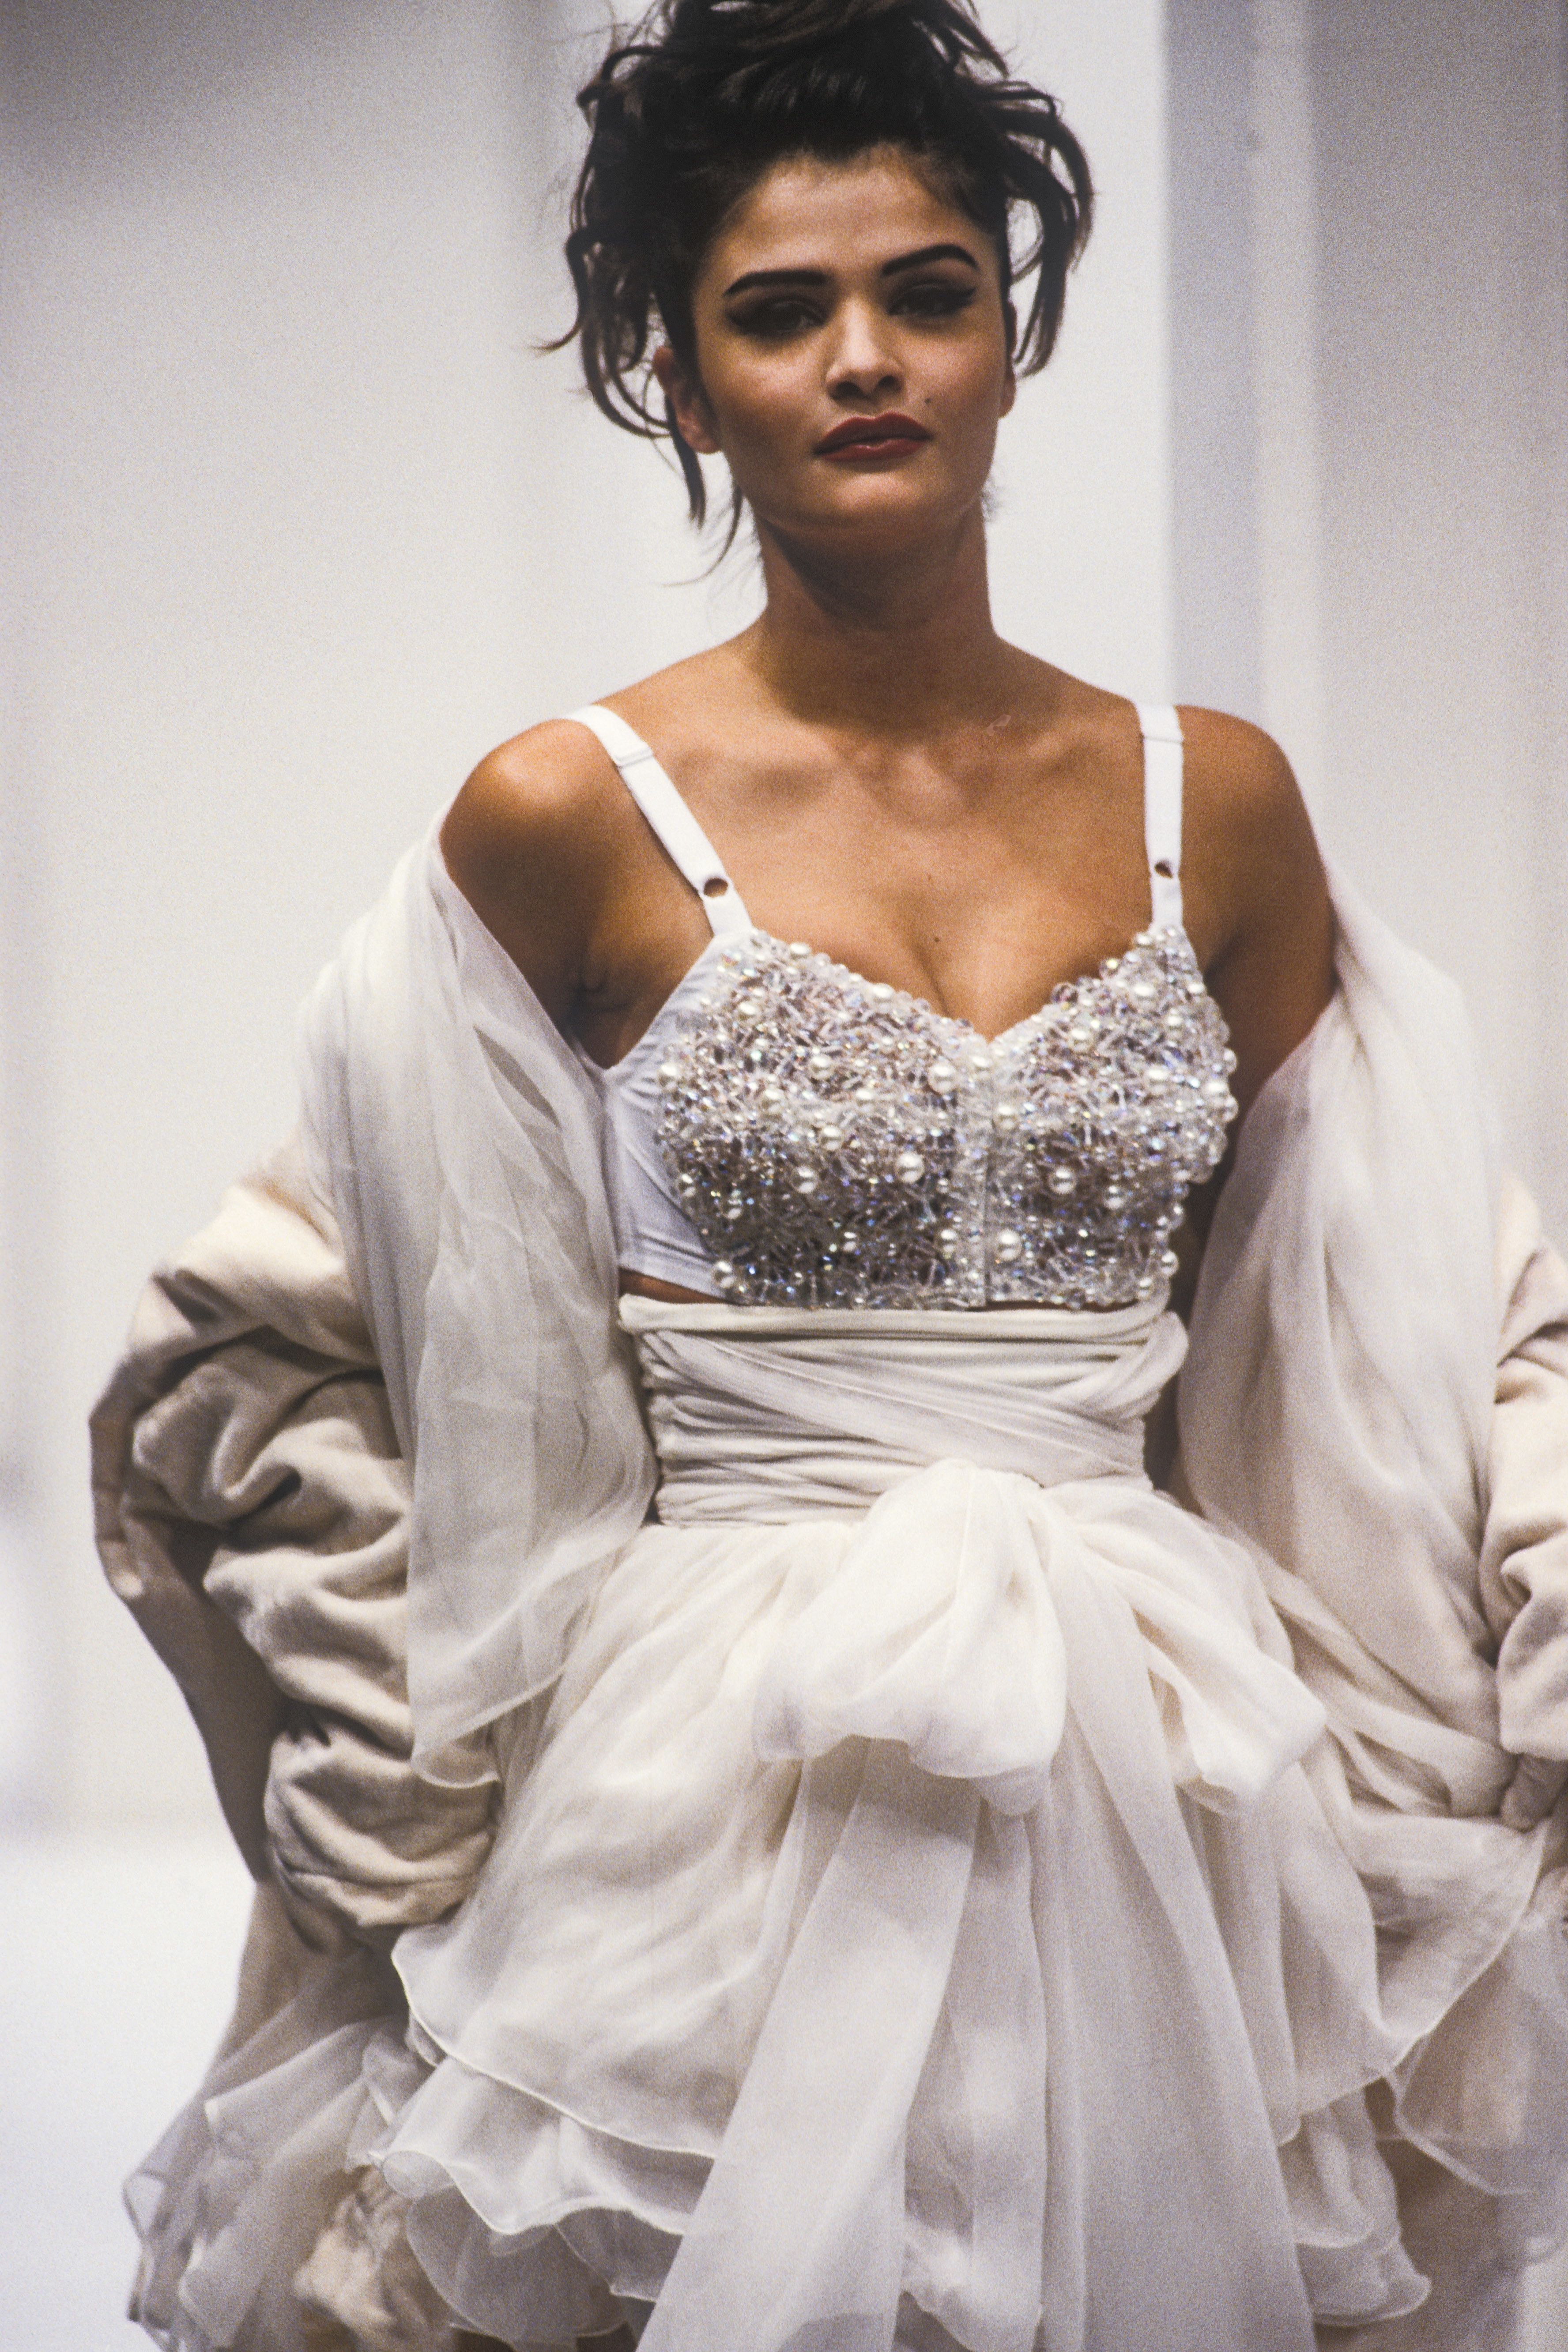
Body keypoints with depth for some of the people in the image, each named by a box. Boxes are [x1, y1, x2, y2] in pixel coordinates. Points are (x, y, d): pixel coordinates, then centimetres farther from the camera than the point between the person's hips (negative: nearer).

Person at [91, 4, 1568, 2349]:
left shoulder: (1211, 804, 5)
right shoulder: (573, 818, -4)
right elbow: (261, 1355, 3)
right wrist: (430, 1774, 3)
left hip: (1174, 1787, 3)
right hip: (726, 1785, -3)